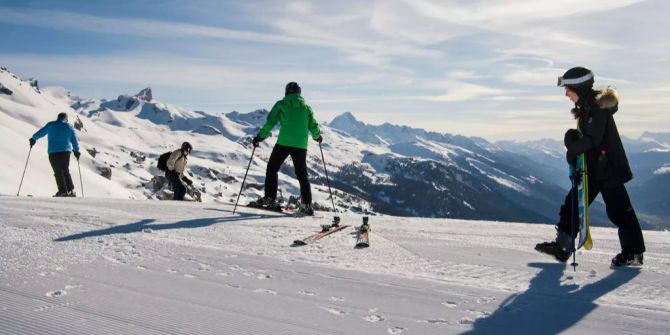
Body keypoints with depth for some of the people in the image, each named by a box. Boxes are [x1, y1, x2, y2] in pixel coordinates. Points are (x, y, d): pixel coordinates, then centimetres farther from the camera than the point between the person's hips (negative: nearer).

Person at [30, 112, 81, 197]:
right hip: (65, 151, 2)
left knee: (58, 172, 1)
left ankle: (63, 191, -4)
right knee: (66, 171, 13)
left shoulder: (51, 125, 4)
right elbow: (74, 140, 9)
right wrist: (76, 151, 19)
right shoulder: (69, 127, 8)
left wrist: (33, 139, 22)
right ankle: (71, 190, 9)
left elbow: (41, 132, 5)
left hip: (53, 152, -2)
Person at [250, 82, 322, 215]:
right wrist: (317, 137, 33)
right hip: (301, 145, 3)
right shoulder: (306, 107, 12)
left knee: (272, 169, 10)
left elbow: (270, 122, -1)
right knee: (302, 175, 12)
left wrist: (260, 137, 8)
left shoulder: (281, 104, 4)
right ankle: (306, 205, 8)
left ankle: (269, 199, 1)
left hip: (283, 143, -3)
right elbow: (313, 126, 13)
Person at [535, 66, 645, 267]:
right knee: (572, 204, 9)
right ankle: (562, 247, 14)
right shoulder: (586, 107, 13)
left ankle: (633, 253, 11)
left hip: (608, 169, -10)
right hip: (593, 169, 10)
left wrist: (572, 149, -13)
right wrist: (573, 137, -4)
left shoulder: (598, 107, -17)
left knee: (618, 211, -1)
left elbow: (593, 138, -24)